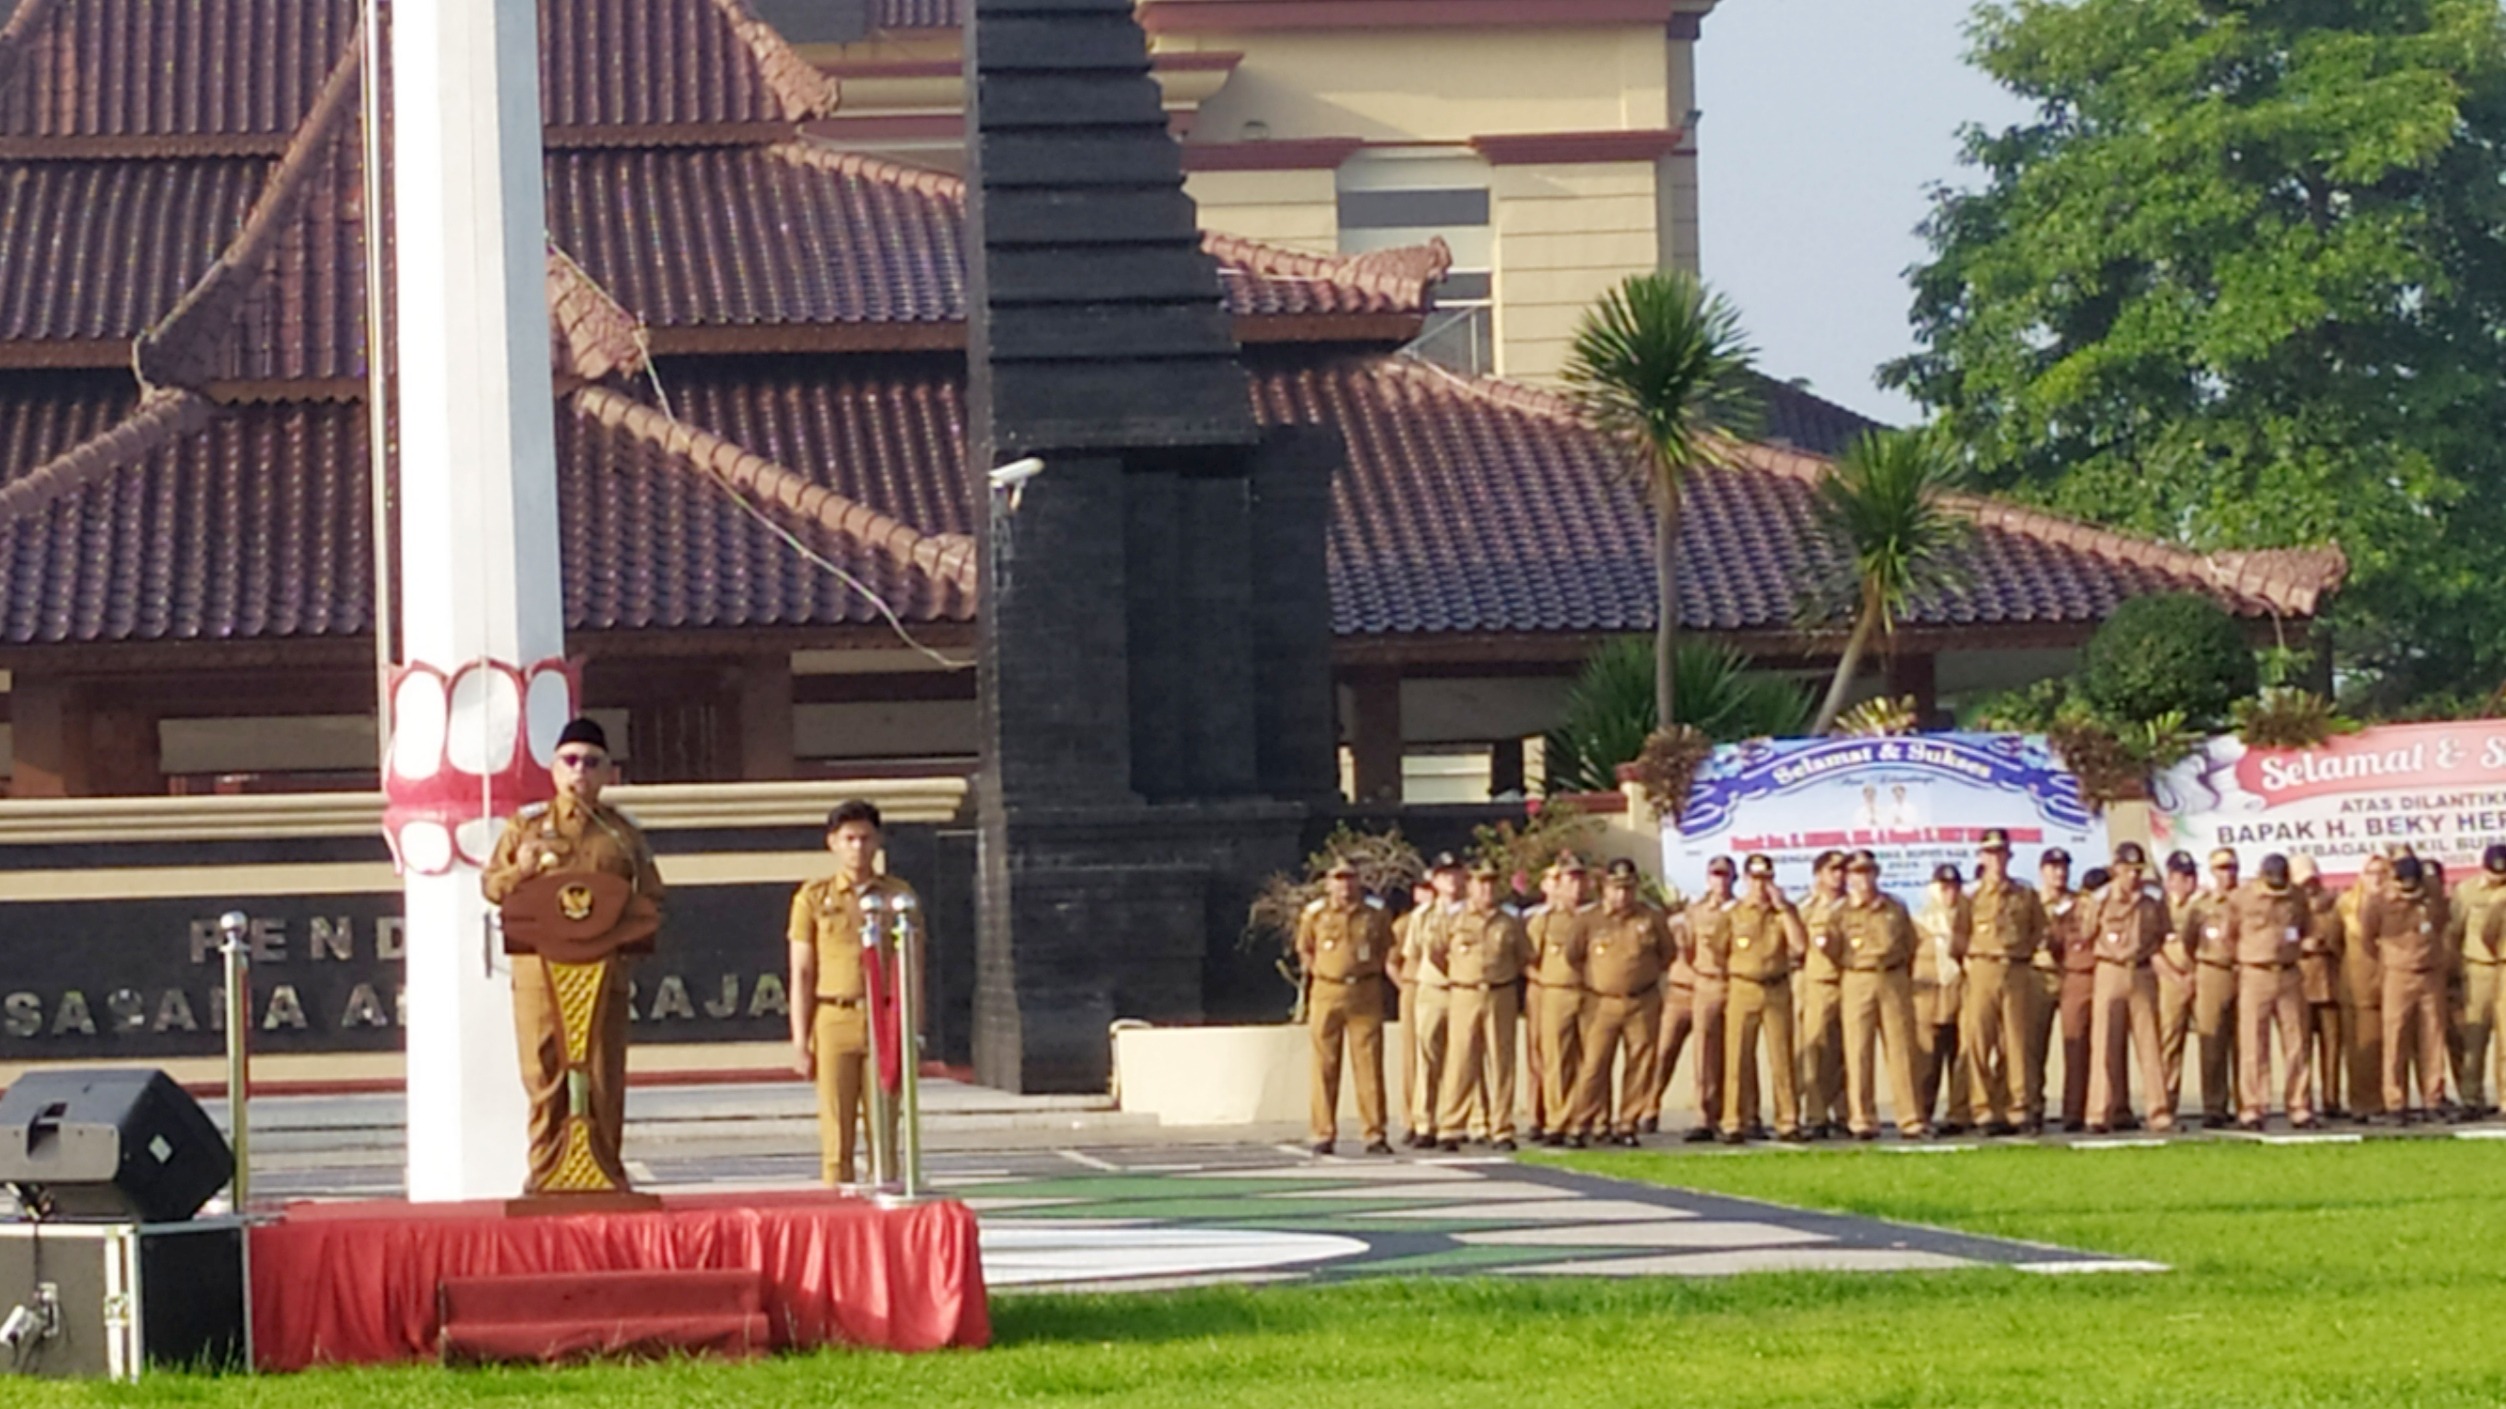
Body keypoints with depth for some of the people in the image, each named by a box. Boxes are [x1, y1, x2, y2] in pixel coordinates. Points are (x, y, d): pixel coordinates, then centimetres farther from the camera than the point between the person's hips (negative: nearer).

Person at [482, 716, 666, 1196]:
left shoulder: (624, 834, 14)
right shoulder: (526, 825, 13)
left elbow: (653, 901, 14)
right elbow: (490, 884, 12)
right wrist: (520, 872, -9)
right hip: (539, 970, 0)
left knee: (603, 1079, -1)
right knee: (544, 1076, -2)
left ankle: (605, 1173, 6)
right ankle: (546, 1174, 3)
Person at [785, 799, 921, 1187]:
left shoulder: (899, 897, 10)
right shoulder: (813, 899, 7)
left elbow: (913, 971, 10)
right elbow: (802, 975, 5)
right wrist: (800, 1041, -2)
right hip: (834, 1021, -1)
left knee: (884, 1136, 0)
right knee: (836, 1140, -4)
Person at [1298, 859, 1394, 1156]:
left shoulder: (1375, 913, 4)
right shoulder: (1314, 914, 3)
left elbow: (1386, 947, 18)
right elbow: (1304, 950, 18)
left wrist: (1371, 969, 9)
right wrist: (1314, 971, 8)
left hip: (1366, 994, 0)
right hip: (1326, 994, 0)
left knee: (1370, 1064, -2)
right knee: (1325, 1066, 0)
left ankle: (1375, 1134, 0)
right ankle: (1324, 1134, 5)